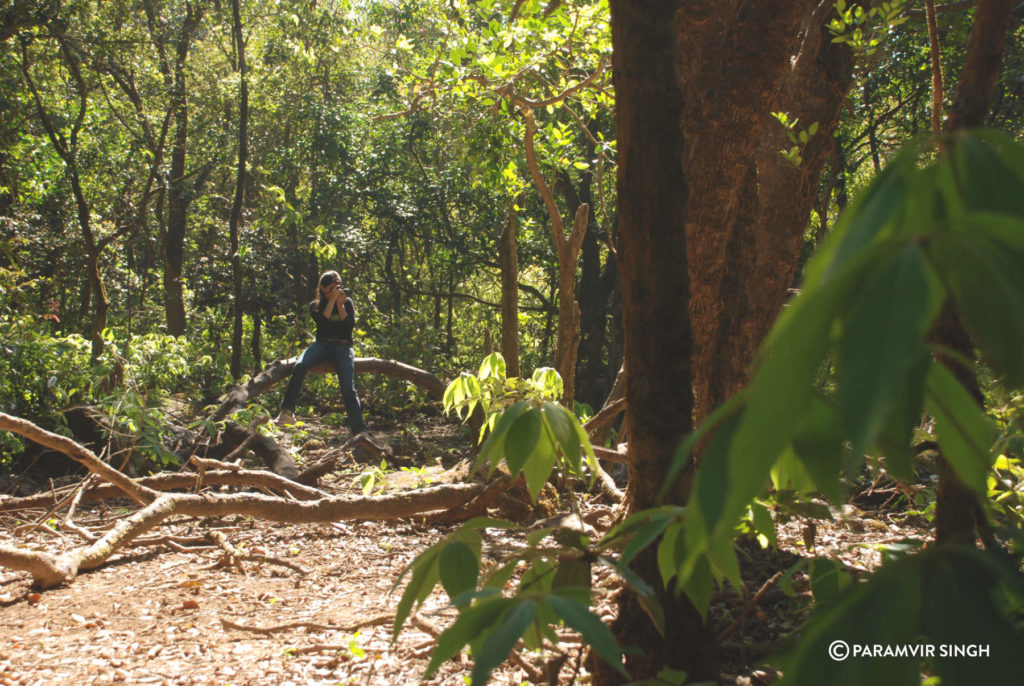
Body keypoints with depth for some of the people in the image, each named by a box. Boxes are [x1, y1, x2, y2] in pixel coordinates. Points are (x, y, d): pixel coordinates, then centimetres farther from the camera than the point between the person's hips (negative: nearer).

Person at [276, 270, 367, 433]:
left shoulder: (347, 302, 15)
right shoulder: (316, 305, 14)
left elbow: (350, 325, -1)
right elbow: (323, 322, -8)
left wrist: (340, 304, -6)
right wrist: (332, 300, -8)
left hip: (342, 346, 0)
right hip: (322, 344, 1)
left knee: (348, 387, -19)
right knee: (300, 366, -30)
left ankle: (359, 430, -22)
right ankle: (287, 412, -31)